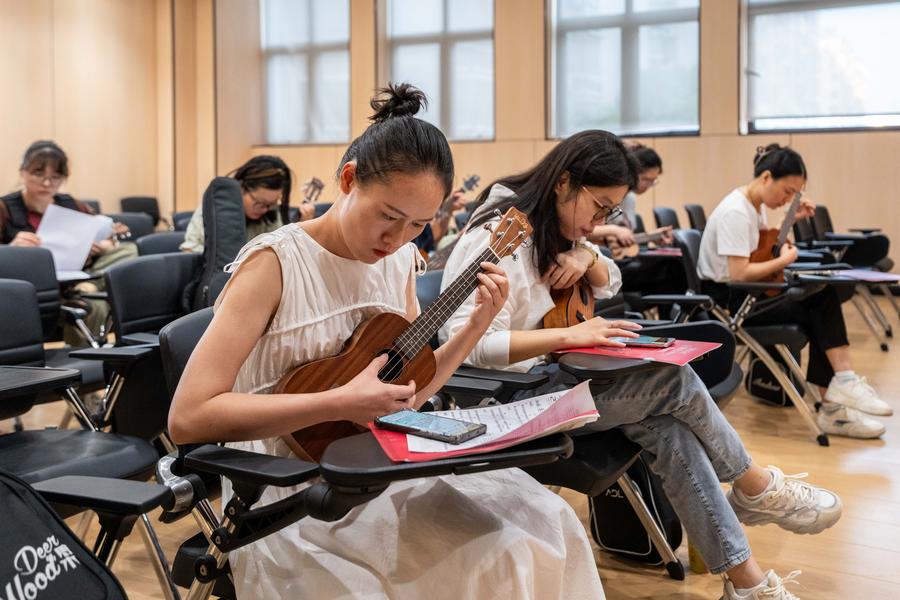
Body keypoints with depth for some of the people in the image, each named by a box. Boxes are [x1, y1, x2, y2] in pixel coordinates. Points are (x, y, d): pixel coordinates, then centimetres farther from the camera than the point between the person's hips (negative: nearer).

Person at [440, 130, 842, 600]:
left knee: (667, 426, -17)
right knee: (674, 381, -18)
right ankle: (758, 489, 6)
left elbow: (609, 284, 22)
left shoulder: (550, 228, 11)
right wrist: (570, 335, -30)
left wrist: (586, 255, -2)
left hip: (545, 375, 9)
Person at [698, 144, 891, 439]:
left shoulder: (755, 205, 9)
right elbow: (738, 274, -27)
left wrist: (791, 219, 12)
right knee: (816, 313, -16)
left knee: (823, 298, -10)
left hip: (744, 292, 9)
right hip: (726, 298, -9)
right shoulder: (735, 212, -21)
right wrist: (785, 260, -15)